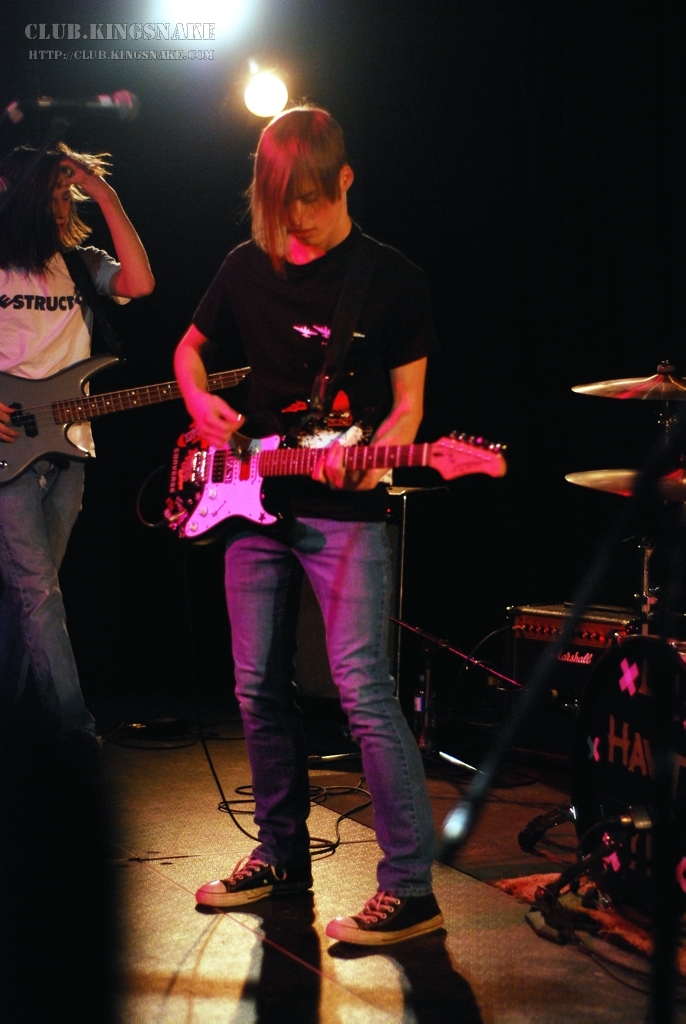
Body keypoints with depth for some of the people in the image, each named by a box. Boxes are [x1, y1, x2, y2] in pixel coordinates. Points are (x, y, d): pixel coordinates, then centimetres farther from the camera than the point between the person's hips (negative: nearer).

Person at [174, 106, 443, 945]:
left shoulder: (392, 278, -3)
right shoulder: (247, 266, 9)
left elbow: (407, 405, -2)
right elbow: (189, 348, 22)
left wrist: (368, 458, -22)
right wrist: (201, 402, 0)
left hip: (345, 510, -5)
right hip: (254, 504, 5)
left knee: (364, 689, -13)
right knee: (259, 690, 10)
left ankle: (409, 888, -7)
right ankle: (281, 852, 27)